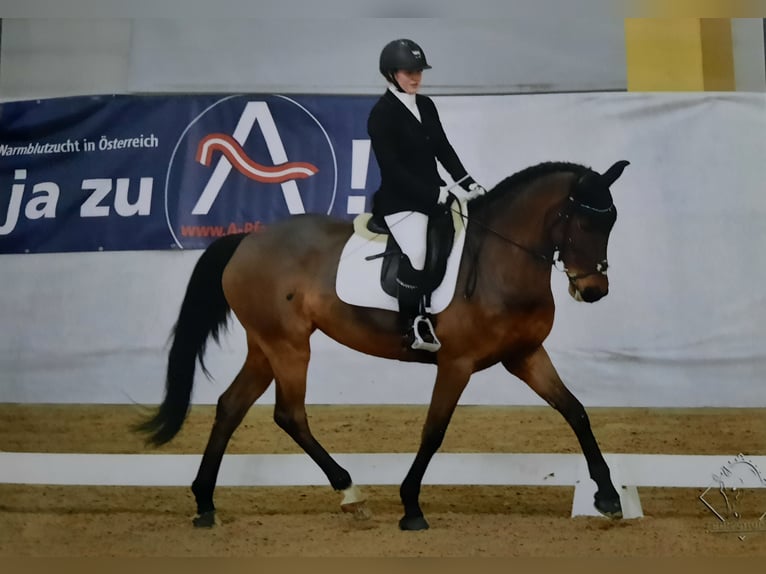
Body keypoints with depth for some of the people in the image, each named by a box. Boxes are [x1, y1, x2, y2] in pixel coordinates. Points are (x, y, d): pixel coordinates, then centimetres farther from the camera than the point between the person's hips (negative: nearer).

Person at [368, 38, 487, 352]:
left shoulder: (426, 105, 11)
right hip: (400, 199, -8)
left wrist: (467, 182, 0)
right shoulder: (381, 114, -11)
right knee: (416, 255, -26)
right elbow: (392, 169, -17)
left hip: (434, 193, 8)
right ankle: (412, 324, -10)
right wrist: (435, 194, -21)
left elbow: (443, 148, 13)